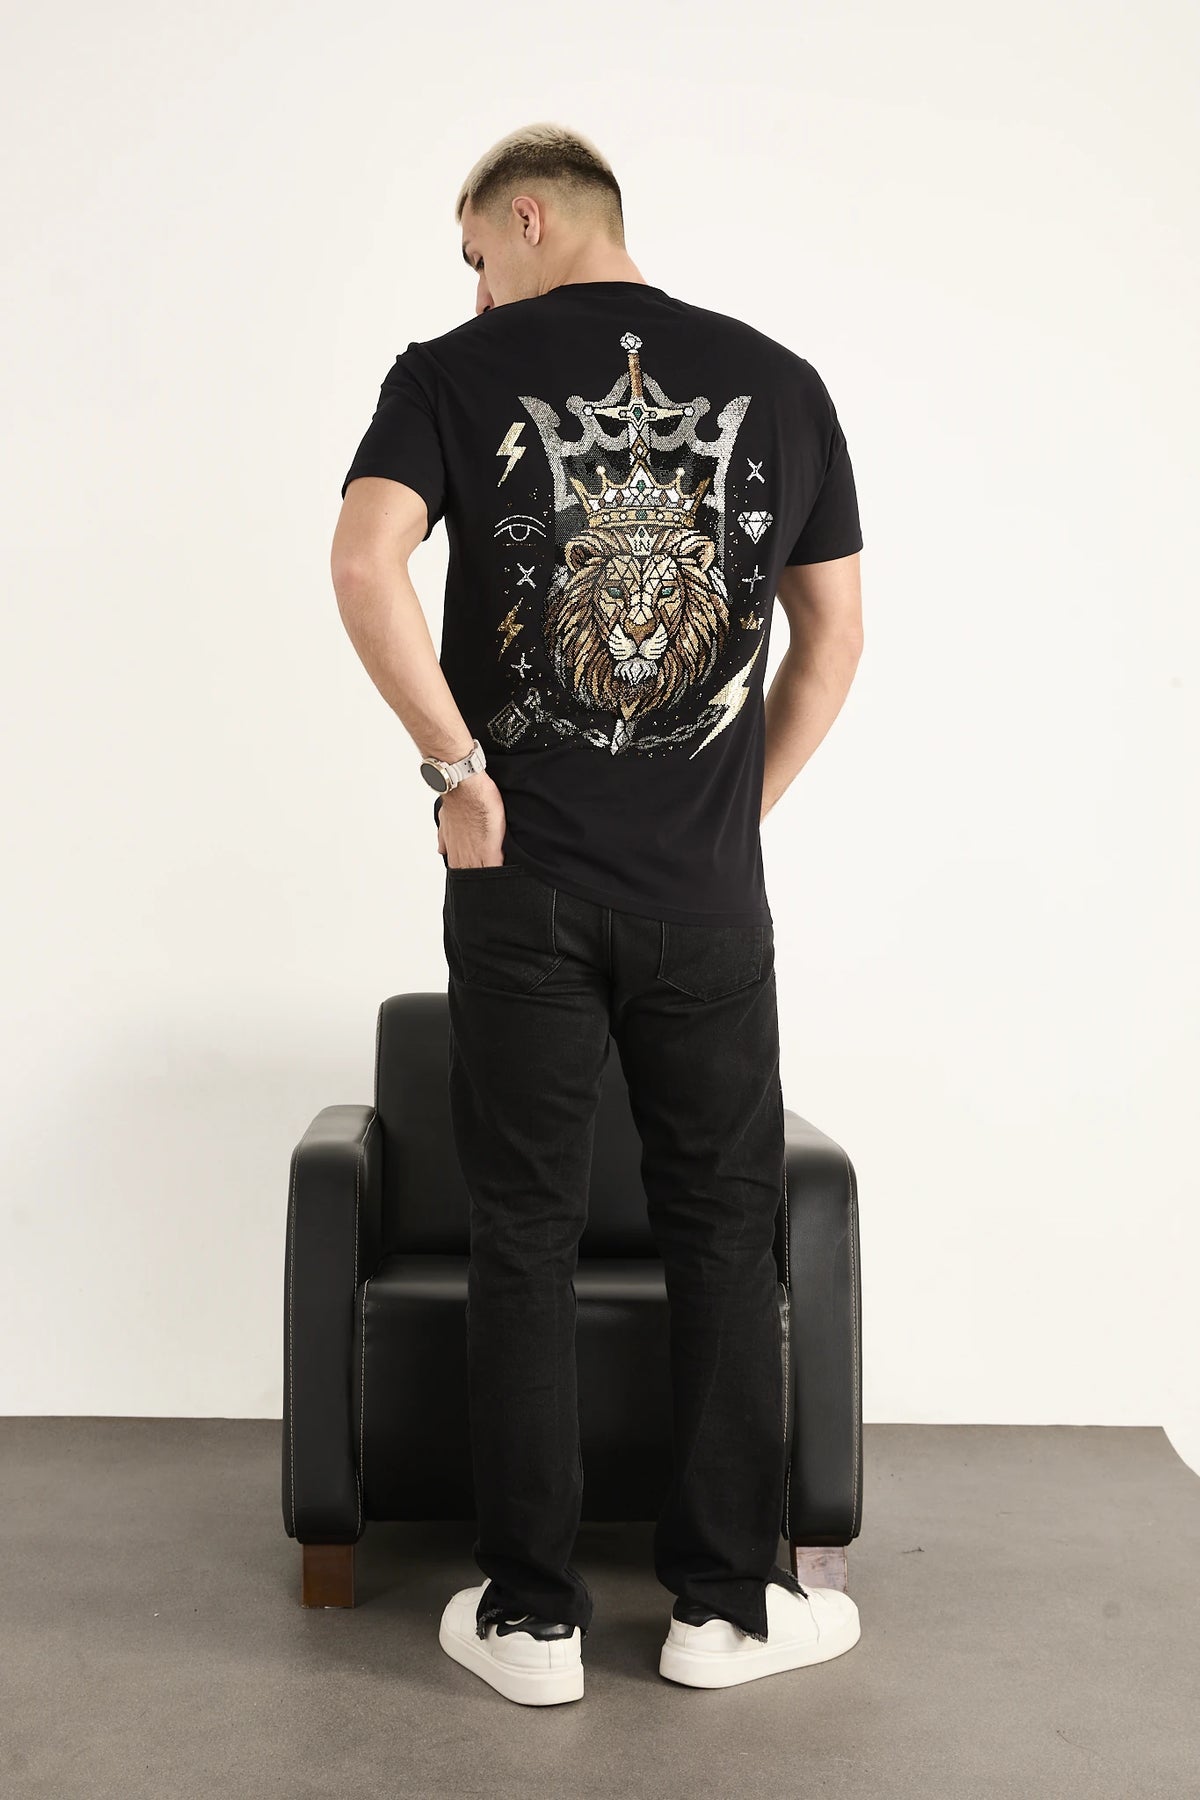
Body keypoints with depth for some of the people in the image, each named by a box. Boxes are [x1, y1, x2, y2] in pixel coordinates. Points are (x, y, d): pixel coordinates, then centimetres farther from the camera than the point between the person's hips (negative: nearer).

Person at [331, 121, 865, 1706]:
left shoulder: (457, 372, -1)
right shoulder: (779, 382, 7)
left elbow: (364, 565, -17)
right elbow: (836, 635, 7)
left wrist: (460, 770, -9)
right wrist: (745, 805, 12)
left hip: (522, 883, -1)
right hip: (709, 891, 1)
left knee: (523, 1242, 9)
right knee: (726, 1235, 12)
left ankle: (531, 1616, 17)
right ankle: (726, 1601, 21)